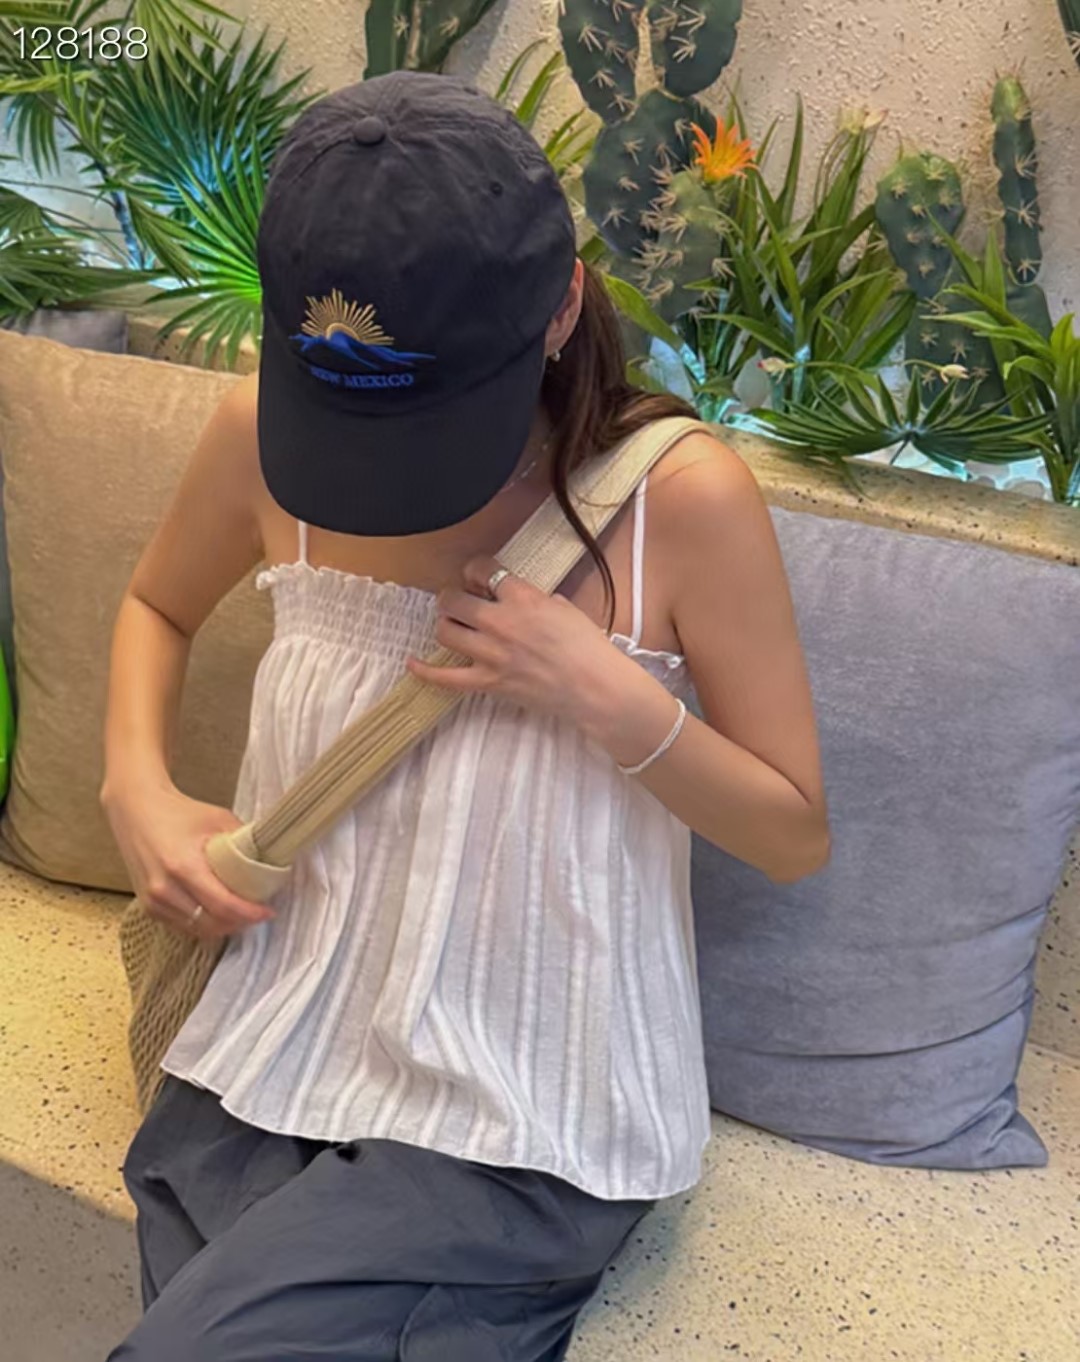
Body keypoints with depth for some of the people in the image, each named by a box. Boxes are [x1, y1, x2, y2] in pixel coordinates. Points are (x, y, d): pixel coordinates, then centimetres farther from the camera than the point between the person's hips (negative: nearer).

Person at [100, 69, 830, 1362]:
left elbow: (797, 837, -6)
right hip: (270, 1058, 4)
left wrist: (610, 697, -23)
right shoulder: (262, 434, -7)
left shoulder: (684, 499, -16)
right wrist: (137, 790, -3)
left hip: (521, 1124, -3)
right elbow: (157, 606, 15)